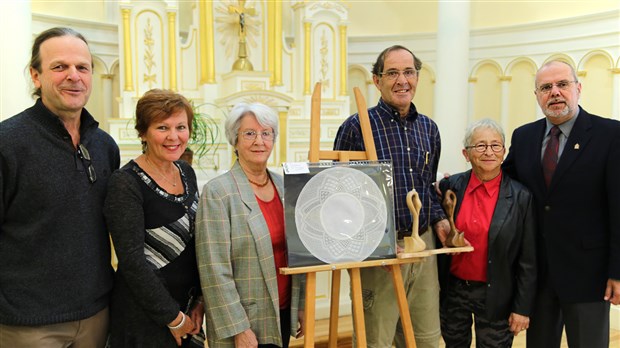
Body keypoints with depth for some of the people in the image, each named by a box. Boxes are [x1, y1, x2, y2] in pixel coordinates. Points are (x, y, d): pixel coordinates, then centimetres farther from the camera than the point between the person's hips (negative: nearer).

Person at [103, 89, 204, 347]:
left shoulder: (186, 172, 4)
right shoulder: (126, 183, -17)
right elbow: (132, 260, -19)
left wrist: (200, 300, 2)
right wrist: (173, 318, -14)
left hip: (187, 307, 6)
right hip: (144, 316, -6)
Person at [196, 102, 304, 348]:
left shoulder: (284, 186, 5)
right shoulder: (217, 192, -12)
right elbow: (215, 271, -15)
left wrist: (302, 306, 10)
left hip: (283, 314, 5)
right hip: (244, 326, -5)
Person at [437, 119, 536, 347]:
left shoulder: (520, 197, -10)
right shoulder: (450, 187, -4)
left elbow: (527, 261, -7)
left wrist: (522, 308, -6)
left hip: (495, 296, -2)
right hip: (452, 291, 3)